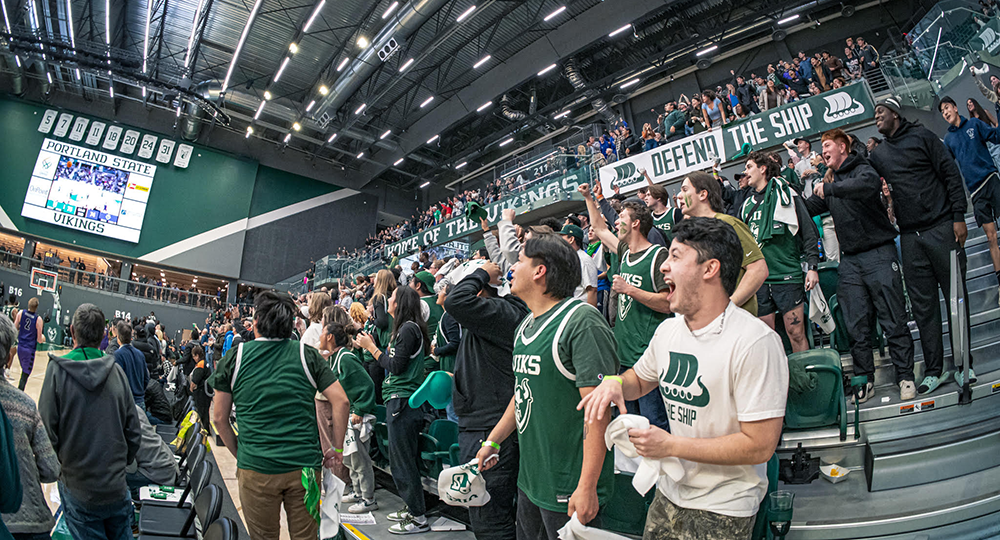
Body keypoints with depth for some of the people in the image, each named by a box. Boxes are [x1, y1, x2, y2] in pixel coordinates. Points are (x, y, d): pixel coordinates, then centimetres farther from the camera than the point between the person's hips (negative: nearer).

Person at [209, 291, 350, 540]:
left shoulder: (234, 357, 0)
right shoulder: (307, 355, -2)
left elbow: (220, 418, 5)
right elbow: (341, 401, -7)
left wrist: (239, 454, 16)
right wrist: (338, 449, 3)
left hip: (255, 468, 0)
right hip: (305, 466, 0)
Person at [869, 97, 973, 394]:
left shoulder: (921, 136, 3)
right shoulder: (878, 154, 14)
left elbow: (951, 174, -2)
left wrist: (959, 216, -9)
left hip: (941, 229, -3)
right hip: (910, 238, 3)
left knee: (956, 296, 3)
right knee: (923, 304, 4)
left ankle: (963, 363, 15)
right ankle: (933, 369, 10)